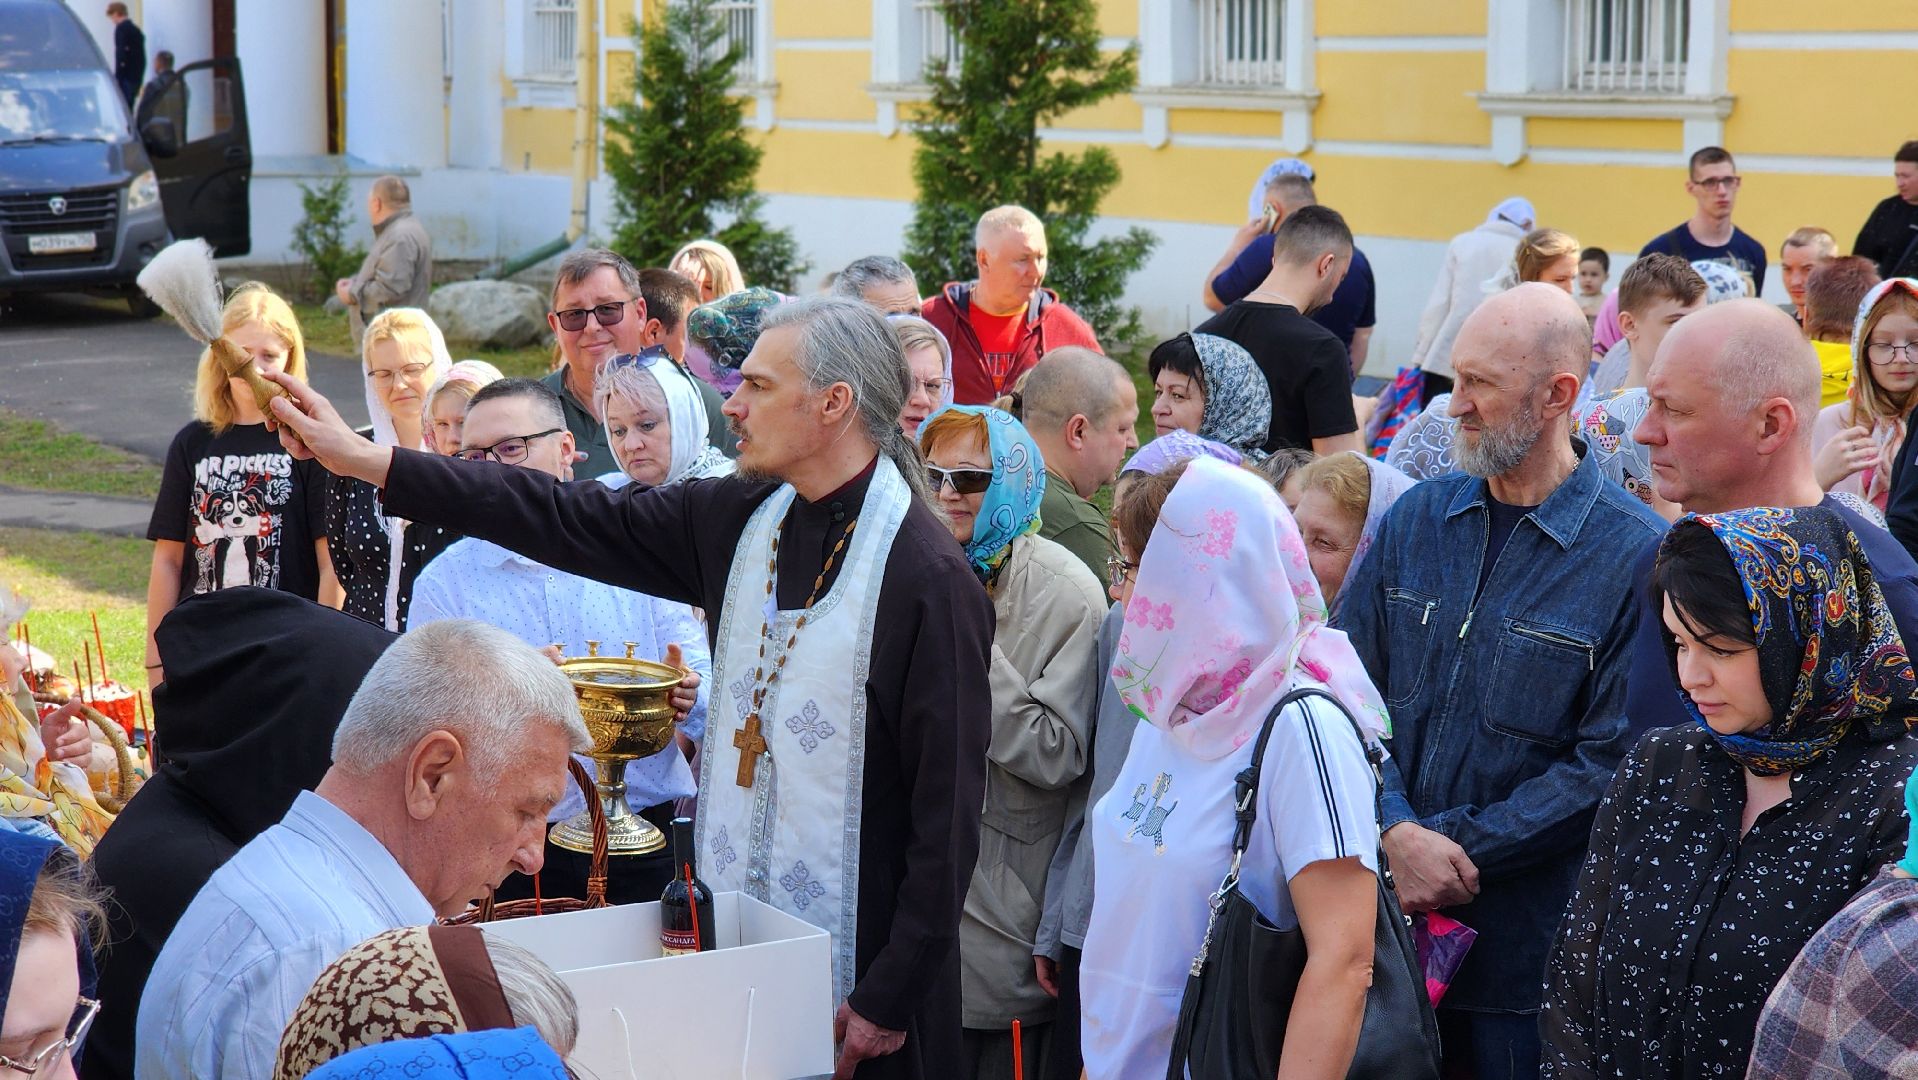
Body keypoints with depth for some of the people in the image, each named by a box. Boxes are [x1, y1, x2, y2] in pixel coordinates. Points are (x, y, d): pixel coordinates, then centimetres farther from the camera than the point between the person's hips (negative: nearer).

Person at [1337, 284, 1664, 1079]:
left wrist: (1452, 848, -15)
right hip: (1386, 920, 4)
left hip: (1530, 944, -4)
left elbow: (1608, 765, -14)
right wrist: (1399, 834, -14)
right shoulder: (1417, 520, 5)